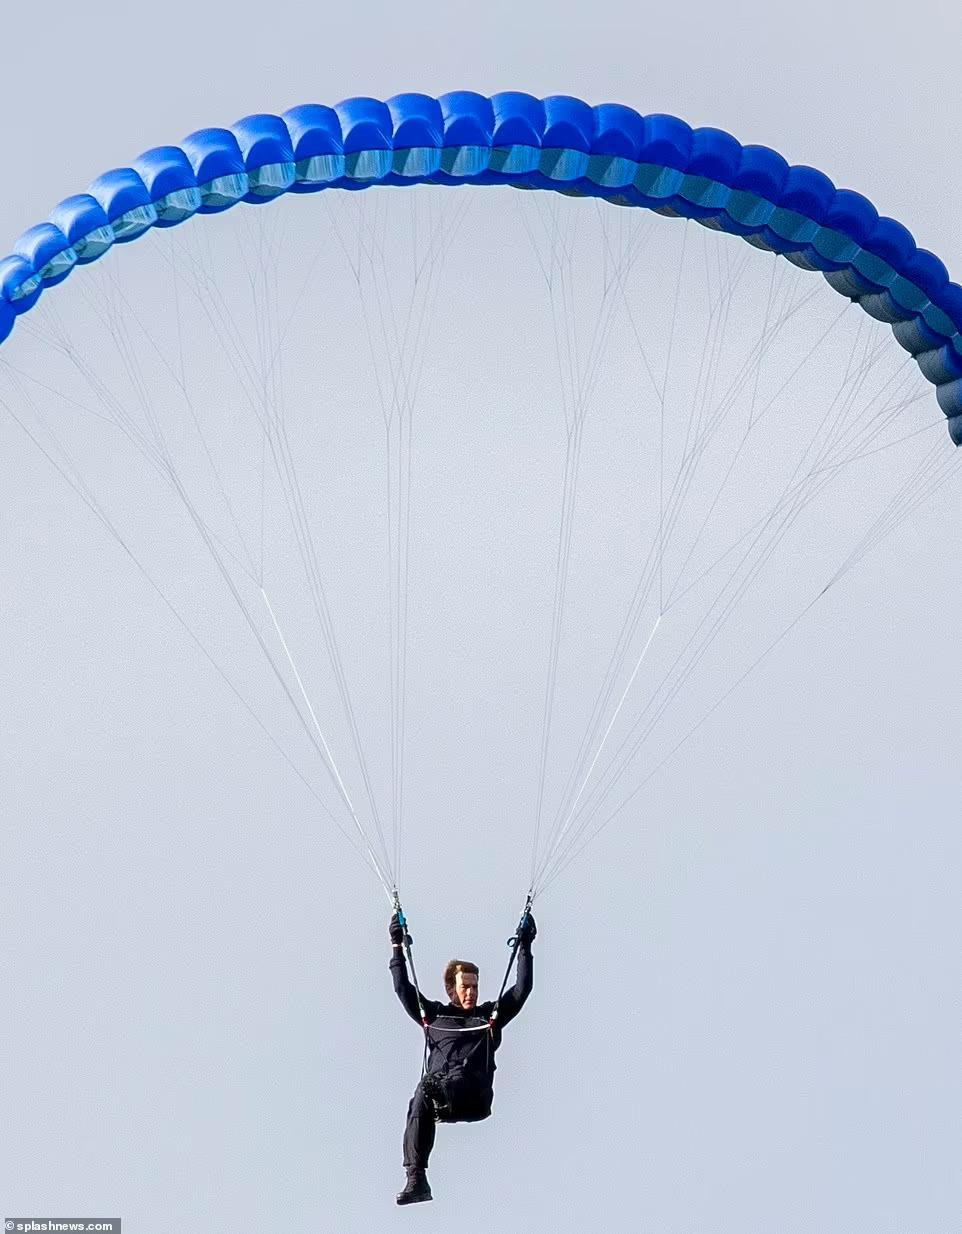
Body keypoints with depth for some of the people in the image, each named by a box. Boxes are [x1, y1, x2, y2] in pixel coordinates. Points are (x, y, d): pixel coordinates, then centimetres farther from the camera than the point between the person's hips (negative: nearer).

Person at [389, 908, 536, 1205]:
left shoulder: (491, 1014, 25)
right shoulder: (433, 1014, 26)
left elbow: (522, 989, 21)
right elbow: (403, 989, 27)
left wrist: (525, 947, 19)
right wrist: (397, 947, 26)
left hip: (475, 1098, -1)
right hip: (439, 1089, 1)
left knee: (425, 1090, -32)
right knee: (421, 1104, -33)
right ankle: (416, 1179, -39)